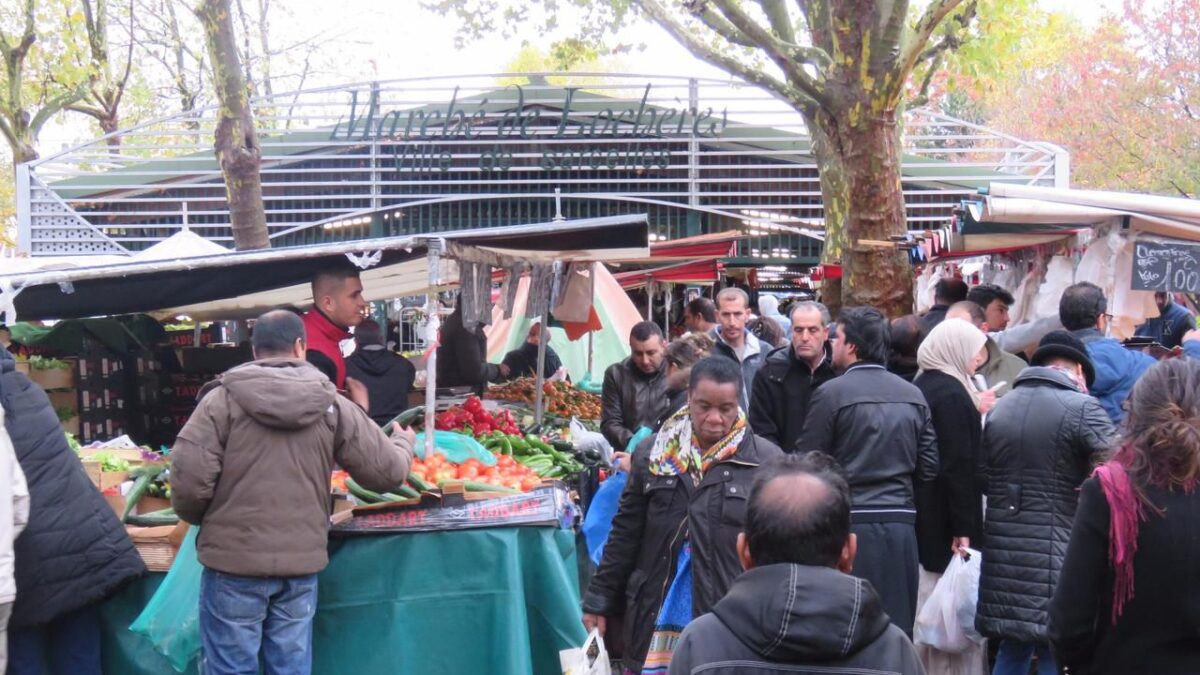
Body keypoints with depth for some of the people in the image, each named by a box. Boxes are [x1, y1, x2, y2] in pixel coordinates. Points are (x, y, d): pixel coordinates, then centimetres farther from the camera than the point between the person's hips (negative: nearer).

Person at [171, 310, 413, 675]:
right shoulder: (333, 405, 2)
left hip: (235, 561, -2)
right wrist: (403, 443, 28)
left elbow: (189, 477, -12)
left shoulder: (223, 399, -6)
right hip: (302, 563, 3)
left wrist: (200, 517, 10)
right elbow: (386, 472, 5)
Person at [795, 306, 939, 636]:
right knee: (896, 630, 11)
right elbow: (929, 467, 8)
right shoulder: (914, 395, 6)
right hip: (900, 522, 5)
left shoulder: (832, 392, -8)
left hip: (850, 525, -5)